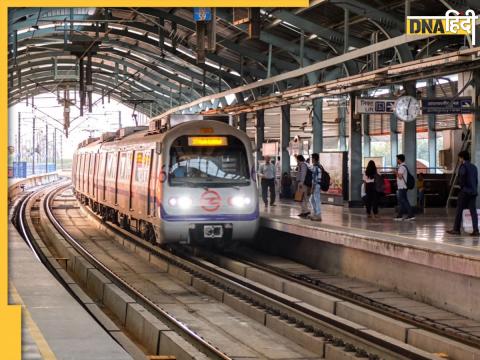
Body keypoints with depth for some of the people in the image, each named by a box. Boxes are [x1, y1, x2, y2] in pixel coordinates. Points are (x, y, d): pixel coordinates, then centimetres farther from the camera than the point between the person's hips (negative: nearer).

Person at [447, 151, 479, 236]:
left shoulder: (463, 166, -7)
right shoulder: (474, 167, 15)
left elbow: (462, 177, -23)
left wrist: (462, 186, -9)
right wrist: (475, 189, 14)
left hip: (465, 191, -6)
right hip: (473, 192, 6)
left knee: (459, 210, 2)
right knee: (473, 211, 2)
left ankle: (456, 229, 5)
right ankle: (475, 230, -5)